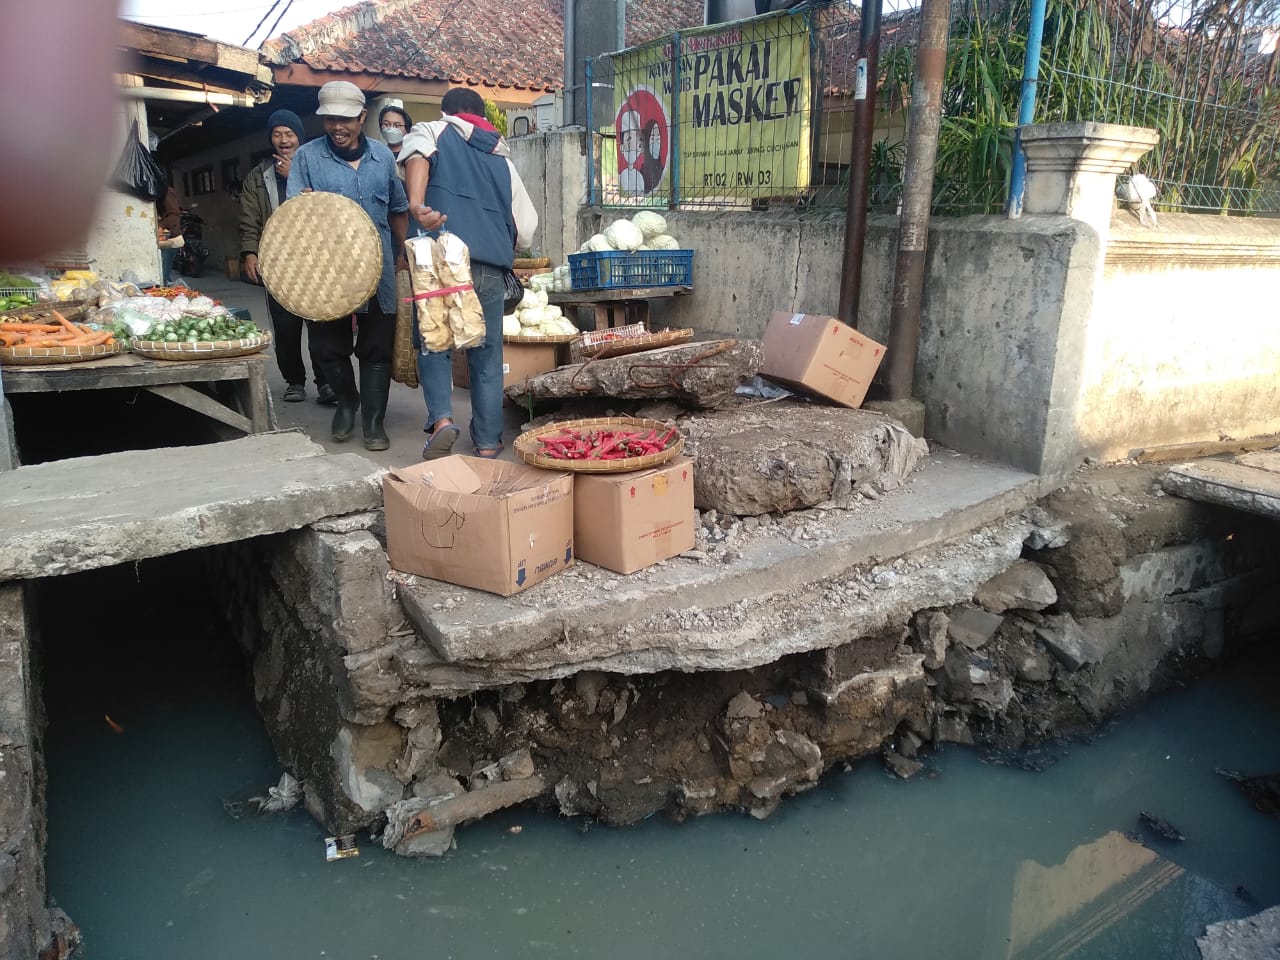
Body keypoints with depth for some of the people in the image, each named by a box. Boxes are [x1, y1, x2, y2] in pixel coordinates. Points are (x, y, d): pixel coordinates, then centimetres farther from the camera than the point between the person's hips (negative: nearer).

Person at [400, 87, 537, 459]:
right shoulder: (502, 159, 22)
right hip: (490, 268, 3)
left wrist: (417, 203, -28)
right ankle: (488, 441, 14)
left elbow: (417, 154, -13)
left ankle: (441, 418, -9)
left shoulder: (432, 132, 13)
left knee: (433, 344, 12)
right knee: (487, 355, 12)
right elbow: (525, 225, 19)